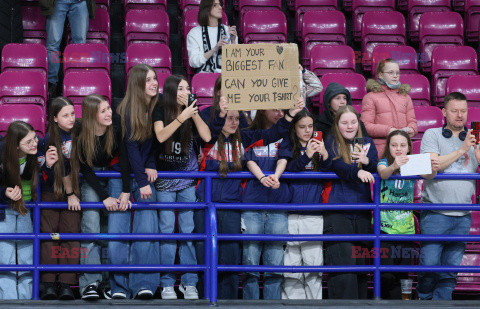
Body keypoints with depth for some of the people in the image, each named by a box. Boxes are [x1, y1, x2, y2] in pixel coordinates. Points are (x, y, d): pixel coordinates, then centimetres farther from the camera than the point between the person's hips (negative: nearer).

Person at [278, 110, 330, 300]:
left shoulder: (318, 146, 14)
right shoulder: (287, 146, 9)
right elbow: (288, 170, -8)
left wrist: (324, 154, -19)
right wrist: (306, 156, -24)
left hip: (314, 214, 1)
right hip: (291, 212, -1)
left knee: (314, 261, -1)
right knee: (292, 262, -3)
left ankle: (314, 301, 4)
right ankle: (292, 299, 4)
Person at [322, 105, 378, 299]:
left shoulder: (367, 143, 17)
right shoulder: (332, 143, 6)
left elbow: (377, 168, 3)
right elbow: (337, 166, -14)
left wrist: (367, 161, -19)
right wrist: (357, 172, -32)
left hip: (362, 211, 4)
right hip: (337, 212, -4)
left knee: (361, 263, 8)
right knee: (342, 263, -12)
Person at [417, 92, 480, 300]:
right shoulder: (432, 135, 4)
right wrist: (461, 150, -14)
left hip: (463, 215, 4)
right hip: (435, 213, -4)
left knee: (451, 268, 4)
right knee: (429, 264, -7)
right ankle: (424, 298, 15)